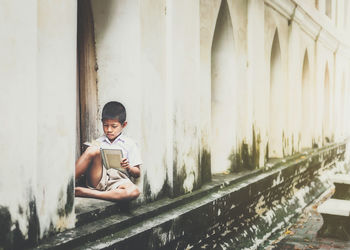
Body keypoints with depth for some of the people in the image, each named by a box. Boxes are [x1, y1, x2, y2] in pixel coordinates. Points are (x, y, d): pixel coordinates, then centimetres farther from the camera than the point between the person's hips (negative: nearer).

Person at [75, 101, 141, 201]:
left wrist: (128, 167, -8)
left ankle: (83, 192, -35)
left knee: (134, 191, -37)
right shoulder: (97, 142, 21)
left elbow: (137, 174, 12)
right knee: (93, 150, -25)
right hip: (97, 180, 1)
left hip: (117, 180, 0)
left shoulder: (130, 144, 15)